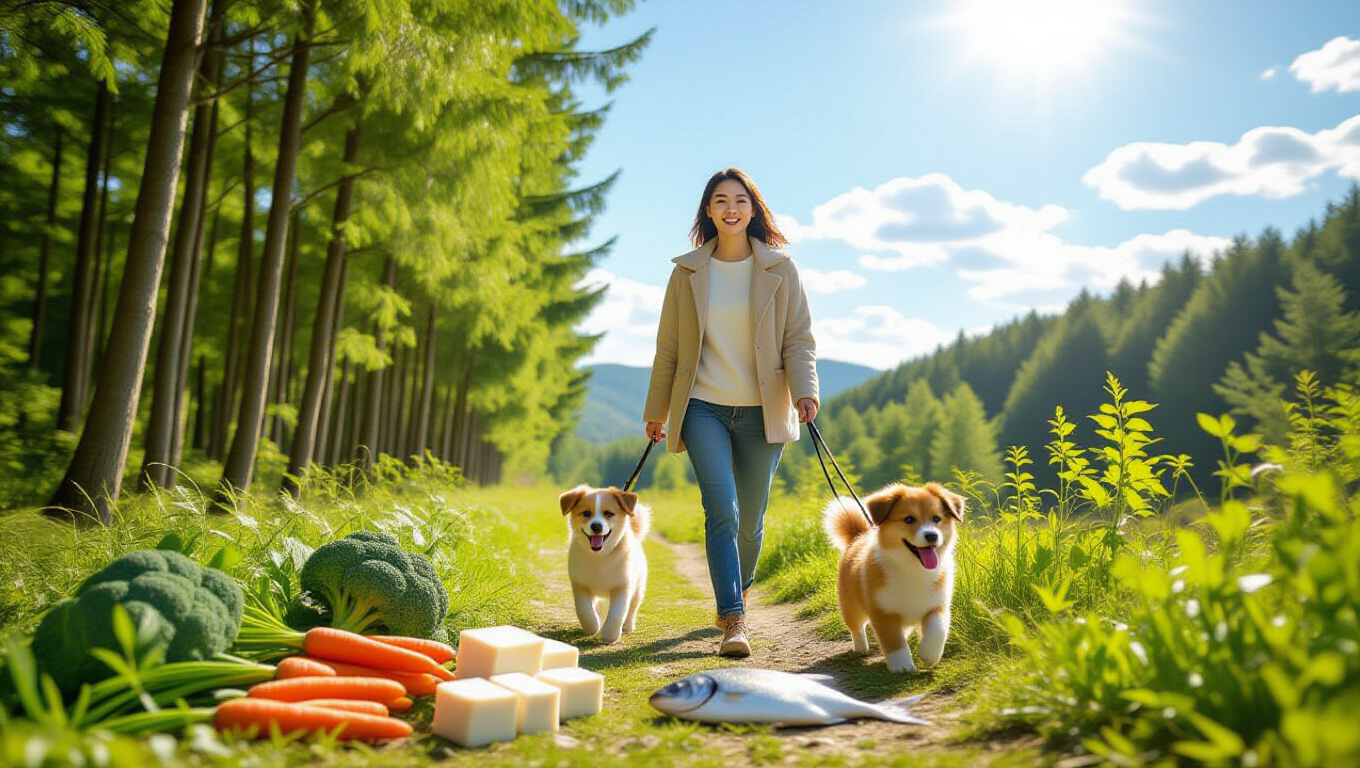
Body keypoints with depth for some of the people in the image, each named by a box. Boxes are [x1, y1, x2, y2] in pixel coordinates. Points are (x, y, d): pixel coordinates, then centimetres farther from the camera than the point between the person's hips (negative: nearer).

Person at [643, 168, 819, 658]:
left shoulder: (779, 269, 4)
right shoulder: (688, 272, 7)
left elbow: (799, 338, 2)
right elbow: (668, 346, 11)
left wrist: (804, 390, -15)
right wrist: (657, 411, 13)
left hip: (761, 411, 1)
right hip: (703, 406, 0)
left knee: (751, 520, 8)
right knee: (722, 510, -15)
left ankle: (734, 599, 33)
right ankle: (734, 621, -12)